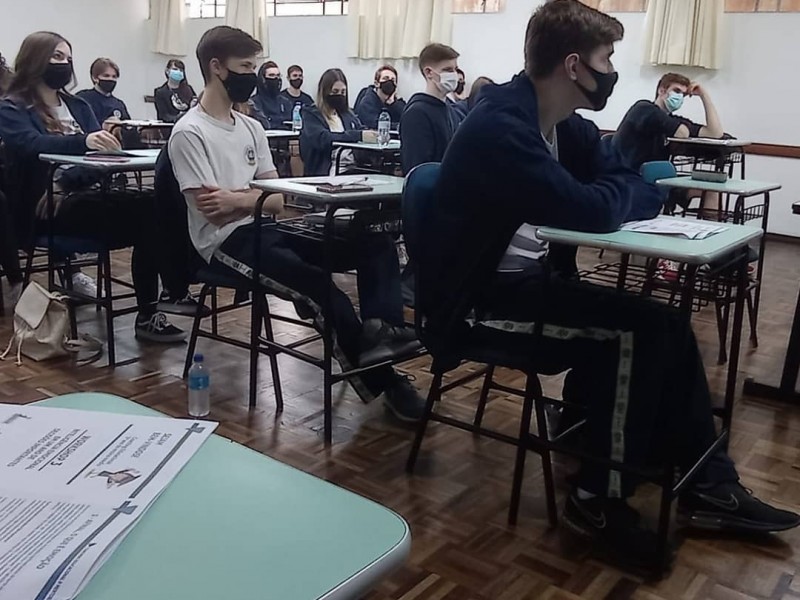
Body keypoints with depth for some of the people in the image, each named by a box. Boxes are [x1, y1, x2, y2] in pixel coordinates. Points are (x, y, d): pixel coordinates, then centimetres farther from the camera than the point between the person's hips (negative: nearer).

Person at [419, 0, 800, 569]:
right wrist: (627, 191, -7)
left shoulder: (566, 126, 8)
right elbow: (588, 211, -29)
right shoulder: (501, 125, -21)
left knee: (667, 325, -1)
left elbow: (642, 192, 7)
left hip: (525, 280, 9)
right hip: (479, 301, -9)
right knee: (637, 333, -20)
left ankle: (709, 485, 9)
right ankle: (600, 499, -4)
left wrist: (615, 195, -15)